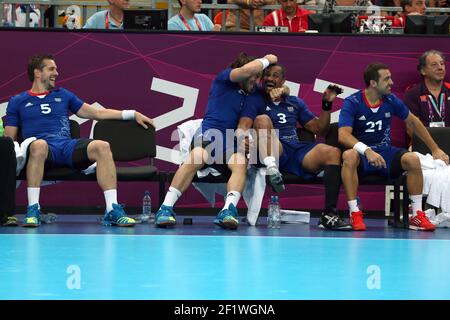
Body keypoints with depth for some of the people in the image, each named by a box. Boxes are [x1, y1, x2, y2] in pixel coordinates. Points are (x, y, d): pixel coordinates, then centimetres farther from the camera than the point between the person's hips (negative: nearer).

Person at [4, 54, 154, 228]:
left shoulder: (63, 95, 29)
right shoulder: (18, 102, 20)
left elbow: (97, 113, 28)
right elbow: (9, 139, 15)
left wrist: (133, 114, 21)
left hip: (67, 146, 3)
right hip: (42, 149, -3)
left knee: (102, 147, -28)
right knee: (38, 145, -42)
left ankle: (113, 210, -32)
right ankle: (33, 209, -36)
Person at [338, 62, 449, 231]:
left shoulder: (391, 100, 1)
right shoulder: (352, 103, -12)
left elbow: (413, 122, 16)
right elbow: (343, 135, -24)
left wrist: (435, 149, 18)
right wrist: (367, 150, -41)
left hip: (385, 152, 4)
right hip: (362, 154, -4)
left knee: (412, 159, -24)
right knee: (349, 156, -38)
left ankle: (417, 216, -14)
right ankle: (354, 214, -32)